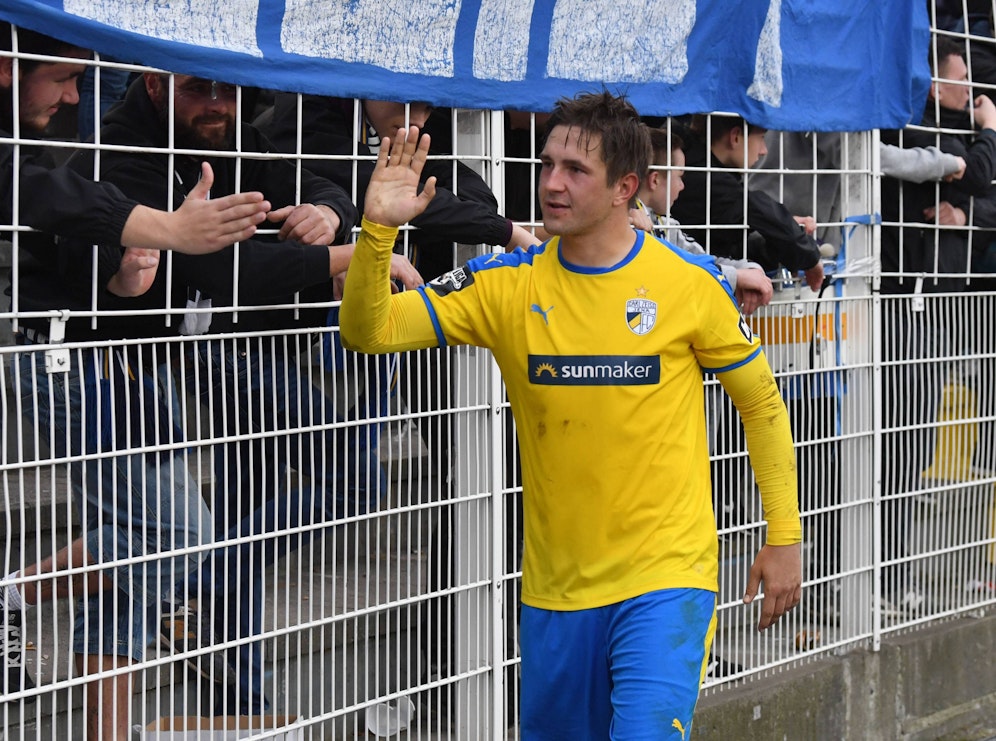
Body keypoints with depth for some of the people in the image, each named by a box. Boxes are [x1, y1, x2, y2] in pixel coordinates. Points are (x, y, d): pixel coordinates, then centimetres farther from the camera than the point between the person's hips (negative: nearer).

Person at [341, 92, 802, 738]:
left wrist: (784, 537, 5)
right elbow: (370, 331, -6)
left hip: (666, 578, -3)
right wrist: (378, 231, -23)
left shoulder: (691, 282, -6)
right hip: (554, 586, 3)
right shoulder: (507, 285, -2)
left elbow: (762, 403, 5)